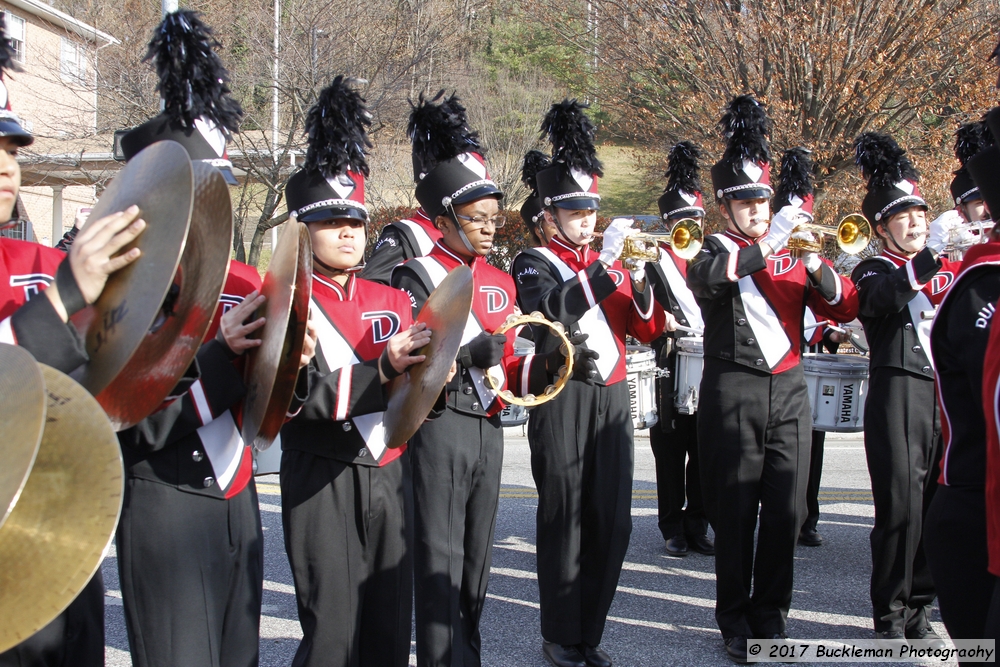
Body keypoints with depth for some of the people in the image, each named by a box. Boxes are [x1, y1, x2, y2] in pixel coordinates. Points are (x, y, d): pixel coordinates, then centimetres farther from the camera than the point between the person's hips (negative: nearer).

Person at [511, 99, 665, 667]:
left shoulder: (610, 264, 17)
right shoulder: (534, 263, 1)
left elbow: (647, 328, 9)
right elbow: (553, 310, -20)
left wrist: (640, 282, -9)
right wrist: (605, 265, -24)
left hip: (612, 396, 5)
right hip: (563, 397, -5)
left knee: (613, 521, 4)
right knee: (565, 519, 0)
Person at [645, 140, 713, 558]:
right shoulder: (653, 260, 1)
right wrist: (662, 322, -22)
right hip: (671, 365, -3)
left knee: (704, 449, 6)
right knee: (671, 448, 2)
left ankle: (697, 526, 17)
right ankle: (673, 530, 12)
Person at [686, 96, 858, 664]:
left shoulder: (794, 252, 13)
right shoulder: (716, 253, 1)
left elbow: (845, 308, 7)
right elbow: (705, 277, -25)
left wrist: (820, 271, -12)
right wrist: (770, 240, -27)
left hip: (789, 389, 4)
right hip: (733, 392, -4)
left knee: (786, 511, 6)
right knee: (736, 510, 1)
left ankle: (772, 616, 19)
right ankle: (736, 621, 13)